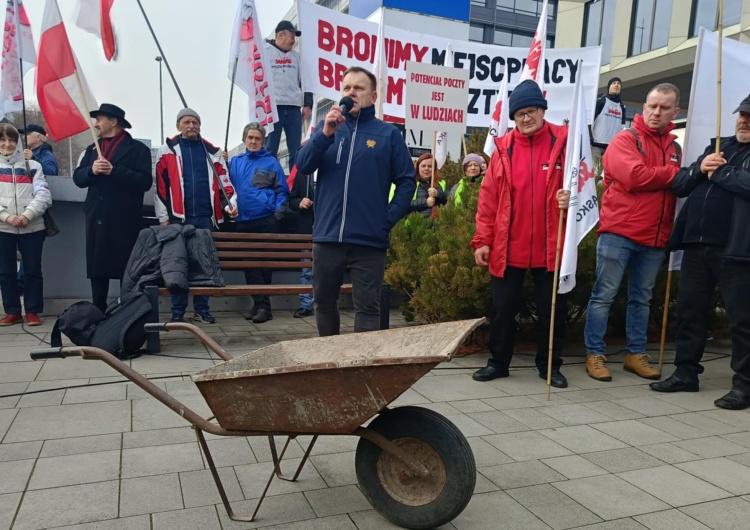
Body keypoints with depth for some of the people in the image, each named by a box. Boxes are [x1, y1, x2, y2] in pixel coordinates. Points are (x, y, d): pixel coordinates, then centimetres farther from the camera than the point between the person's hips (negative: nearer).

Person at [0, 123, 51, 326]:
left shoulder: (32, 165, 8)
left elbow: (44, 195, -1)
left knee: (33, 270, 2)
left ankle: (33, 312, 12)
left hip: (32, 227, -1)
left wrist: (27, 215, -14)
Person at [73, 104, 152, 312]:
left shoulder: (137, 148, 0)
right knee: (97, 270, 10)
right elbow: (77, 178, 10)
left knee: (127, 271, 0)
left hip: (124, 221, -6)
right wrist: (91, 170, -11)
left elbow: (145, 181, -13)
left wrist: (114, 170, -19)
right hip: (96, 219, 6)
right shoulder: (92, 149, 20)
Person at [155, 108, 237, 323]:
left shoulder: (212, 152, 12)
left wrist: (230, 204, -4)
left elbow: (224, 181, 12)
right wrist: (163, 217, -3)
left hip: (206, 218, 2)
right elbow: (161, 186, 1)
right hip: (179, 217, -2)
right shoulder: (167, 151, 5)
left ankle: (202, 309, 16)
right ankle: (178, 311, 10)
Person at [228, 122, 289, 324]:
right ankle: (260, 303, 12)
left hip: (267, 220, -3)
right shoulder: (235, 162, 12)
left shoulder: (271, 163, 3)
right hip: (243, 221, 4)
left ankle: (262, 305, 5)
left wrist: (278, 211, -9)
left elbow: (282, 190, 1)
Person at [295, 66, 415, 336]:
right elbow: (303, 166, -2)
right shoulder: (326, 126, 10)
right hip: (327, 236, 3)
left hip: (370, 239, -3)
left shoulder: (388, 134, 4)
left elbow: (406, 181, 3)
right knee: (323, 302, 15)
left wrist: (389, 218, -7)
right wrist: (325, 134, -16)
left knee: (367, 306, 2)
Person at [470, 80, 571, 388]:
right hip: (508, 248, 1)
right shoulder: (504, 148, 4)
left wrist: (572, 198, -21)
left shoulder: (563, 143, -1)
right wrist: (482, 240, -2)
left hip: (550, 247, -1)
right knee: (503, 308, 9)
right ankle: (498, 362, 26)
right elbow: (488, 198, 2)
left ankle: (550, 365, 27)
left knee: (552, 309, 10)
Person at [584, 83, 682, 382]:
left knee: (642, 299, 13)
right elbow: (634, 177, -18)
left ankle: (635, 354, 24)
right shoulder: (626, 140, -3)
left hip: (655, 238, 6)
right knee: (604, 295, -1)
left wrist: (672, 232, 2)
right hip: (619, 232, -6)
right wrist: (674, 173, -6)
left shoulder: (674, 148, 15)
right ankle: (595, 354, 8)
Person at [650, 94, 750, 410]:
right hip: (697, 245, 6)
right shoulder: (718, 146, 19)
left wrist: (719, 173, -9)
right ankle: (686, 372, 22)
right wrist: (699, 169, -7)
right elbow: (678, 185, 11)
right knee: (689, 310, 11)